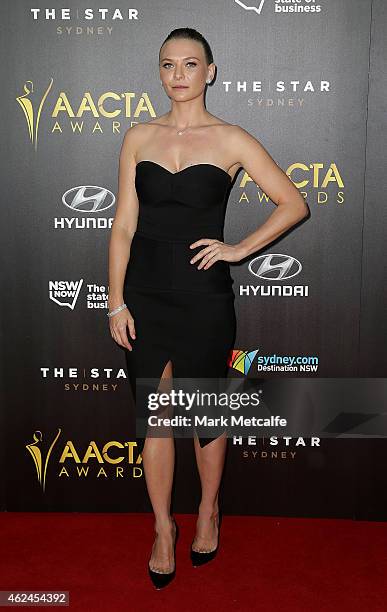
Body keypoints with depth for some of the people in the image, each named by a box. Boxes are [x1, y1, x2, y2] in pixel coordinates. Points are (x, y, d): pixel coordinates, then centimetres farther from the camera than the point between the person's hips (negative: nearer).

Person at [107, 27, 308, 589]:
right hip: (145, 295, 2)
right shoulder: (139, 137, 6)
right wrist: (116, 303, 0)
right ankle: (163, 528, 29)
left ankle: (209, 512, 37)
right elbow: (124, 225, 4)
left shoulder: (231, 140, 0)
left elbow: (294, 203, 2)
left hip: (204, 296, -2)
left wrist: (240, 249, -6)